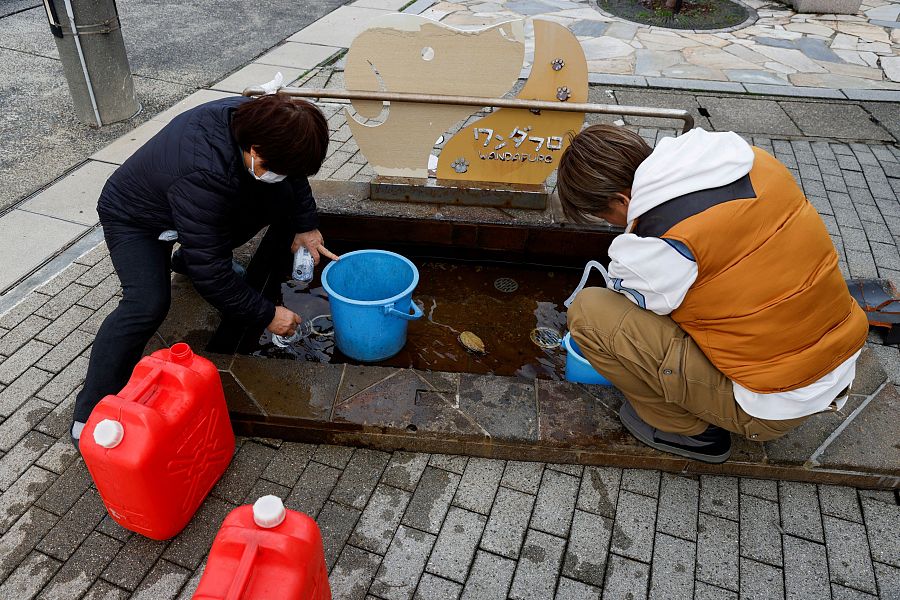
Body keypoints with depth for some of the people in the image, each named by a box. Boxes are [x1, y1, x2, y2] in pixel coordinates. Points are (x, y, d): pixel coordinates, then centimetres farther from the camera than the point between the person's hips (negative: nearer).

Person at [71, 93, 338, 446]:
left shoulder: (254, 119, -24)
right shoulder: (202, 176, -45)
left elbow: (294, 175, 0)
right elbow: (209, 272, -38)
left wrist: (305, 226, -7)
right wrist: (266, 316, -30)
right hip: (133, 219, -7)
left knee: (283, 197, -3)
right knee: (148, 304, -31)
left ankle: (189, 260, 14)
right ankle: (91, 414, -15)